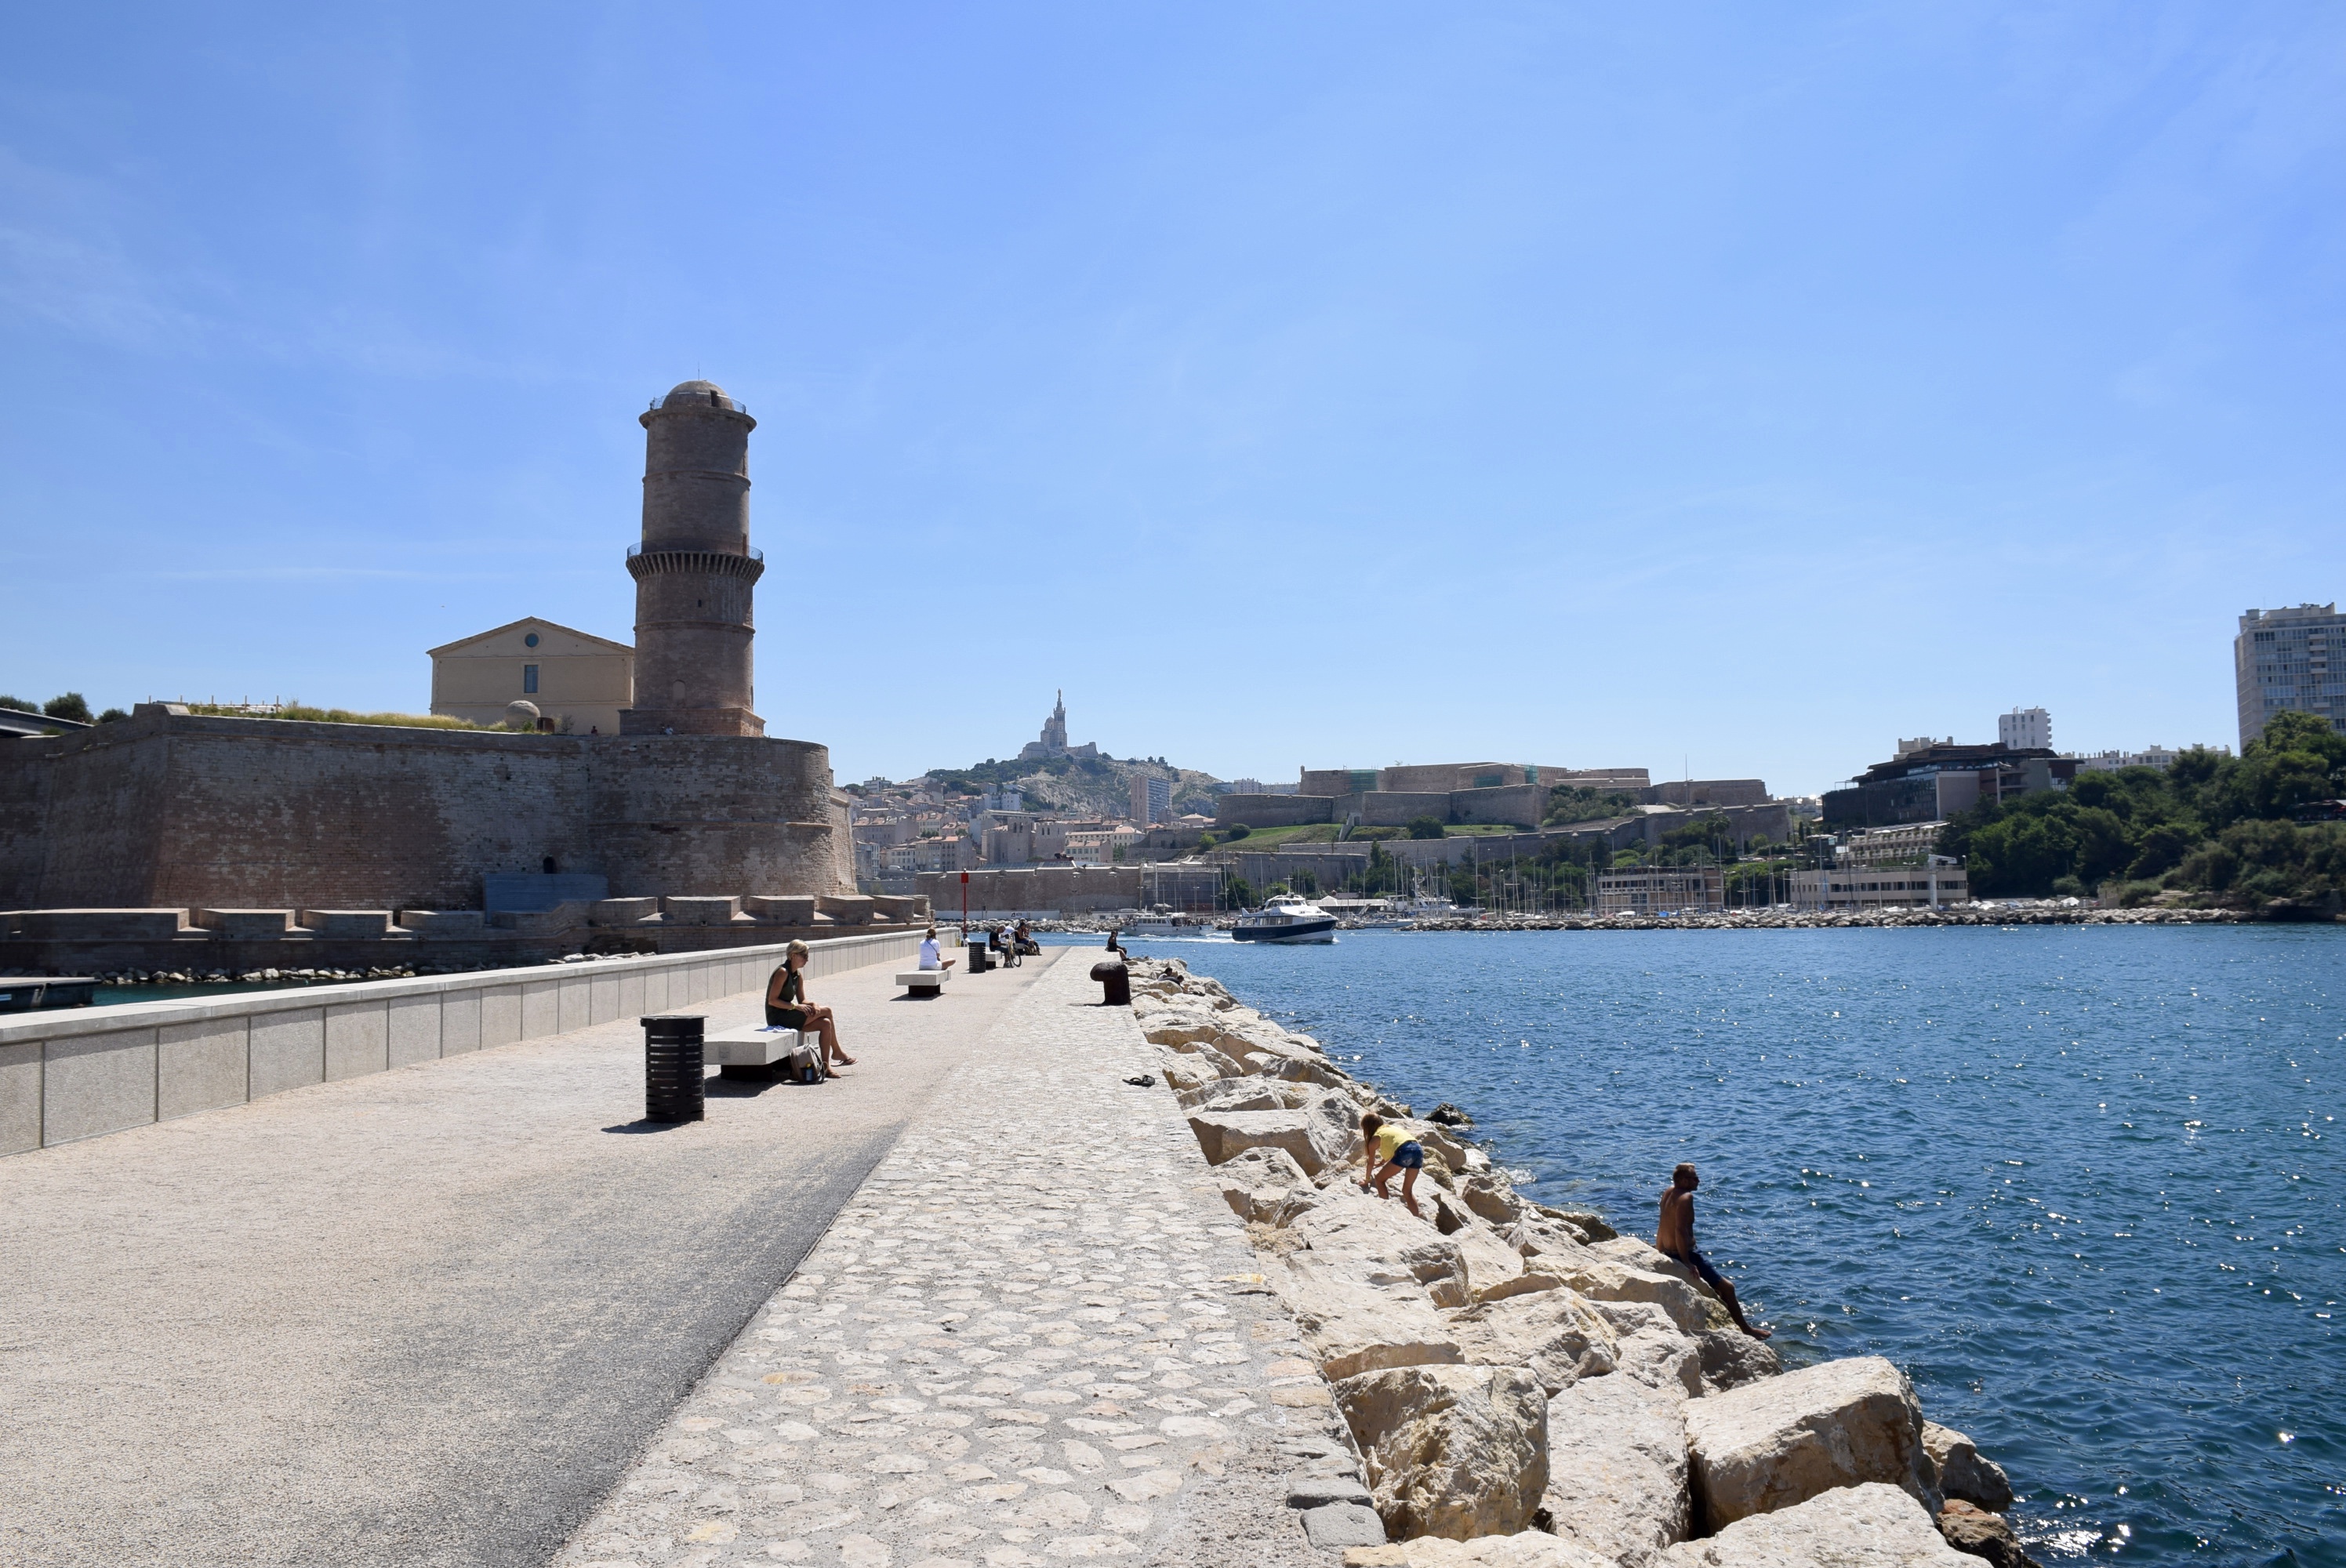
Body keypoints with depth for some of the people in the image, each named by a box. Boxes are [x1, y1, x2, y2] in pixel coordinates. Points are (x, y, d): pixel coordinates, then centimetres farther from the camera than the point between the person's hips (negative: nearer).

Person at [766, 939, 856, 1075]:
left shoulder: (798, 976, 13)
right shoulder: (782, 973, -15)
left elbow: (802, 1000, 13)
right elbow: (772, 1000, -19)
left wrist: (812, 1005, -9)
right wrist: (796, 1006, -24)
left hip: (788, 1016, 9)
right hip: (778, 1019, -9)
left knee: (825, 1024, -8)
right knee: (826, 1011, -13)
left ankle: (825, 1066, -5)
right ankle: (837, 1052, -2)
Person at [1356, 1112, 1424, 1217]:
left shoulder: (1375, 1138, 14)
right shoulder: (1390, 1128, 33)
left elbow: (1370, 1162, 21)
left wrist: (1367, 1179, 35)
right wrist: (1381, 1163, 64)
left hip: (1404, 1152, -7)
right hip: (1418, 1149, 7)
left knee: (1379, 1179, 13)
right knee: (1407, 1190, 19)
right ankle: (1418, 1218, 10)